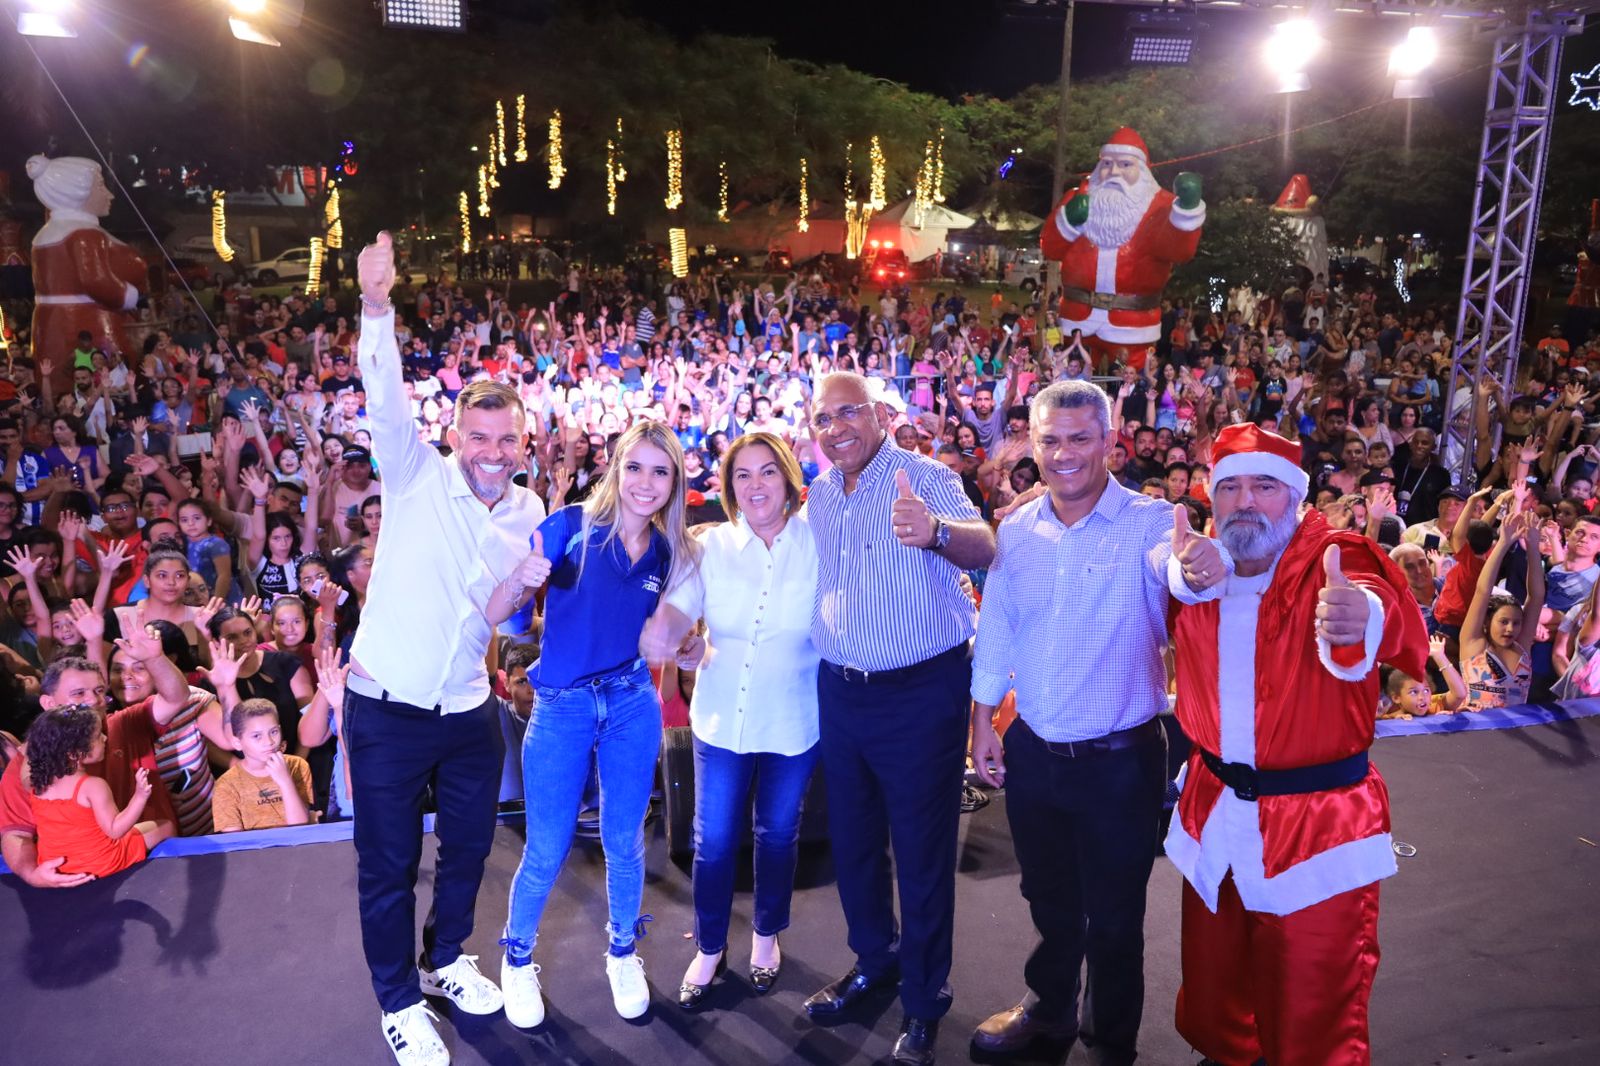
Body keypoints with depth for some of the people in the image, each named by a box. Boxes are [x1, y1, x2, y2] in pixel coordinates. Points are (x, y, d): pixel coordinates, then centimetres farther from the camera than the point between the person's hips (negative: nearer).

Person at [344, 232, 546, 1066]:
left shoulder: (528, 513, 3)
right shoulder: (418, 475, -10)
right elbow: (385, 400, -28)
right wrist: (376, 307, -41)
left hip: (469, 711, 5)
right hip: (386, 709, -4)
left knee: (468, 847, 19)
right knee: (388, 864, 9)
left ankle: (446, 961, 45)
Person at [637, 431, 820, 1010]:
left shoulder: (816, 543, -10)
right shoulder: (713, 545, -6)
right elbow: (680, 606, -17)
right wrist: (660, 631, -38)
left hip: (793, 721, -1)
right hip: (721, 718, 1)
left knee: (777, 834, 18)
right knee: (712, 841, 10)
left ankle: (766, 934, 43)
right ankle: (709, 948, 34)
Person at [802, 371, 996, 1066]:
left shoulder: (924, 477, -14)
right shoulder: (820, 494, 6)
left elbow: (983, 549, -34)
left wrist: (934, 531, -56)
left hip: (922, 690, -6)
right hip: (840, 689, 6)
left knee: (922, 849, 6)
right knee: (852, 835, 19)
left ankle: (924, 1000, 25)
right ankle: (873, 957, 42)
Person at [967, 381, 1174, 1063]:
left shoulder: (1149, 522, -14)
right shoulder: (1016, 531, 0)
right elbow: (994, 633, 7)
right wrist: (983, 722, 7)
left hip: (1119, 761, -4)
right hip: (1031, 754, 4)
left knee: (1113, 917, 14)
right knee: (1049, 901, 24)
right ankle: (1049, 1009, 48)